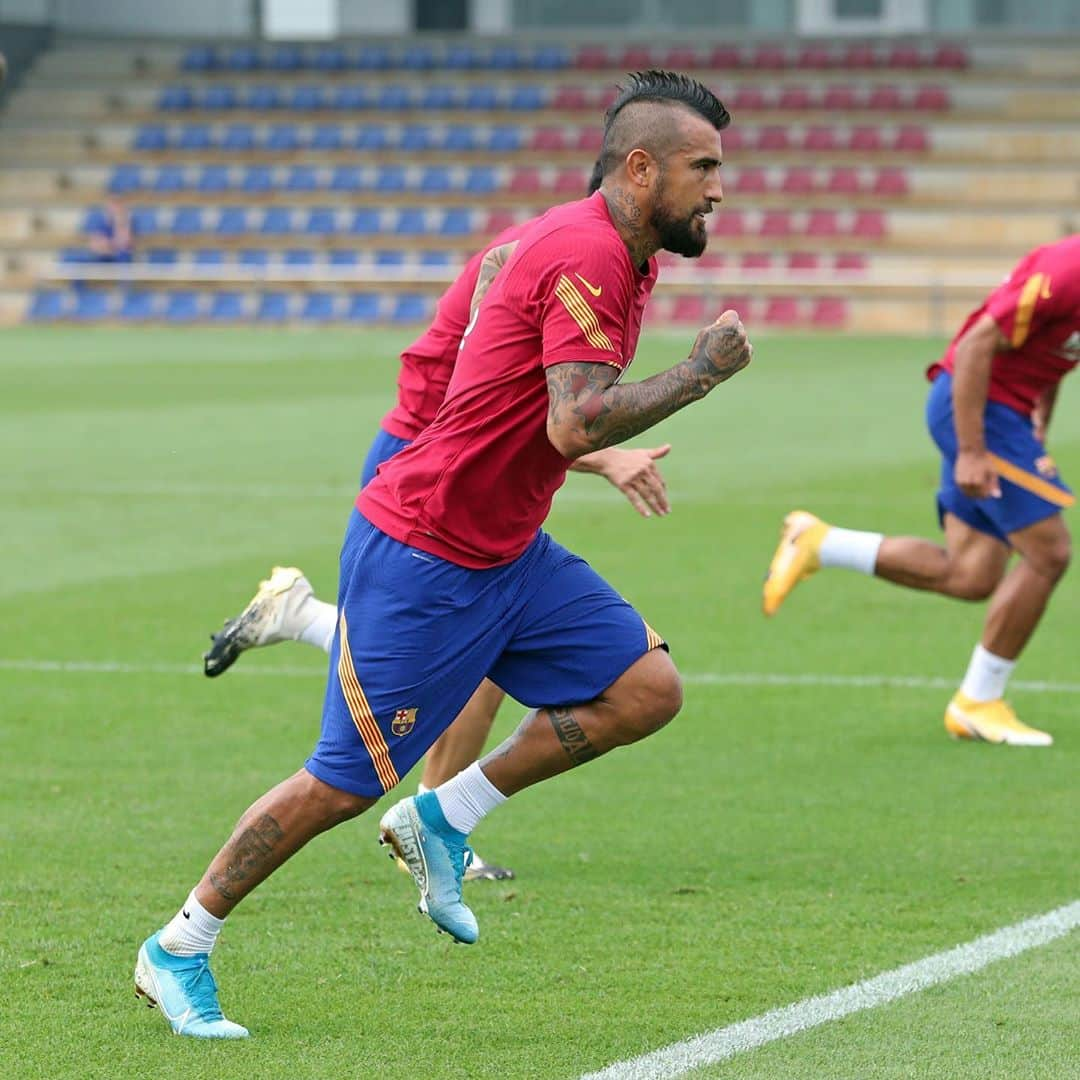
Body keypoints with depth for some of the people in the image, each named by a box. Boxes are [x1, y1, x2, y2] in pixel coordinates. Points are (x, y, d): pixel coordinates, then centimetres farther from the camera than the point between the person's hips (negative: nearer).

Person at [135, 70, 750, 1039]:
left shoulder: (619, 256, 9)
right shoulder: (583, 255, -22)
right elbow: (577, 423, -30)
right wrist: (700, 371, -22)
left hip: (507, 550, 9)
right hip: (420, 557, -9)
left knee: (647, 688, -1)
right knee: (344, 784, -3)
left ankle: (445, 819, 9)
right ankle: (177, 951, 13)